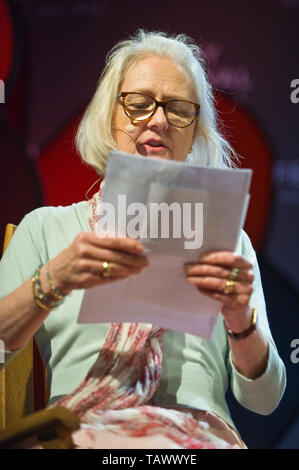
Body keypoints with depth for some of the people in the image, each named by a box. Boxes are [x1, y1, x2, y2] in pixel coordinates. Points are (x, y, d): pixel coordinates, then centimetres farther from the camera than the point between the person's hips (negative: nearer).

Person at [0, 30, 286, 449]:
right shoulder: (45, 227, 17)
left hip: (199, 433, 1)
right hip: (78, 426, 0)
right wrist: (54, 281, -15)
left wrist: (242, 321, -10)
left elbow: (265, 399, 12)